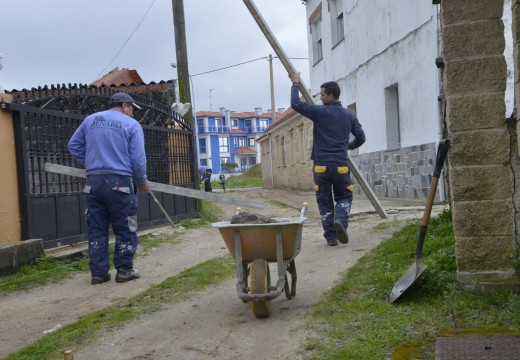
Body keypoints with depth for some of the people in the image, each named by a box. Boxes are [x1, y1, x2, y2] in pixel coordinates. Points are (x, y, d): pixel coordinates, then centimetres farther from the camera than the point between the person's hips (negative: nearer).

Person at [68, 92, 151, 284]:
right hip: (119, 182, -4)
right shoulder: (132, 125, 0)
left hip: (94, 181, 4)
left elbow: (73, 145, 17)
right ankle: (124, 270, 10)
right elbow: (138, 158, -6)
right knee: (125, 229, 7)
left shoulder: (90, 119, 14)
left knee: (96, 229, 9)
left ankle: (99, 272, 12)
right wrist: (142, 181, 7)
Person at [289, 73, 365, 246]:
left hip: (321, 165, -2)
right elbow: (361, 137, 16)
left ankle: (331, 237, 8)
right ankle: (340, 220, -13)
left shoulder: (320, 112, -5)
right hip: (341, 165, 2)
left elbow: (295, 104, -4)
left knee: (325, 202, 10)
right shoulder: (349, 115, 9)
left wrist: (295, 84, 10)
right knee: (344, 198, 16)